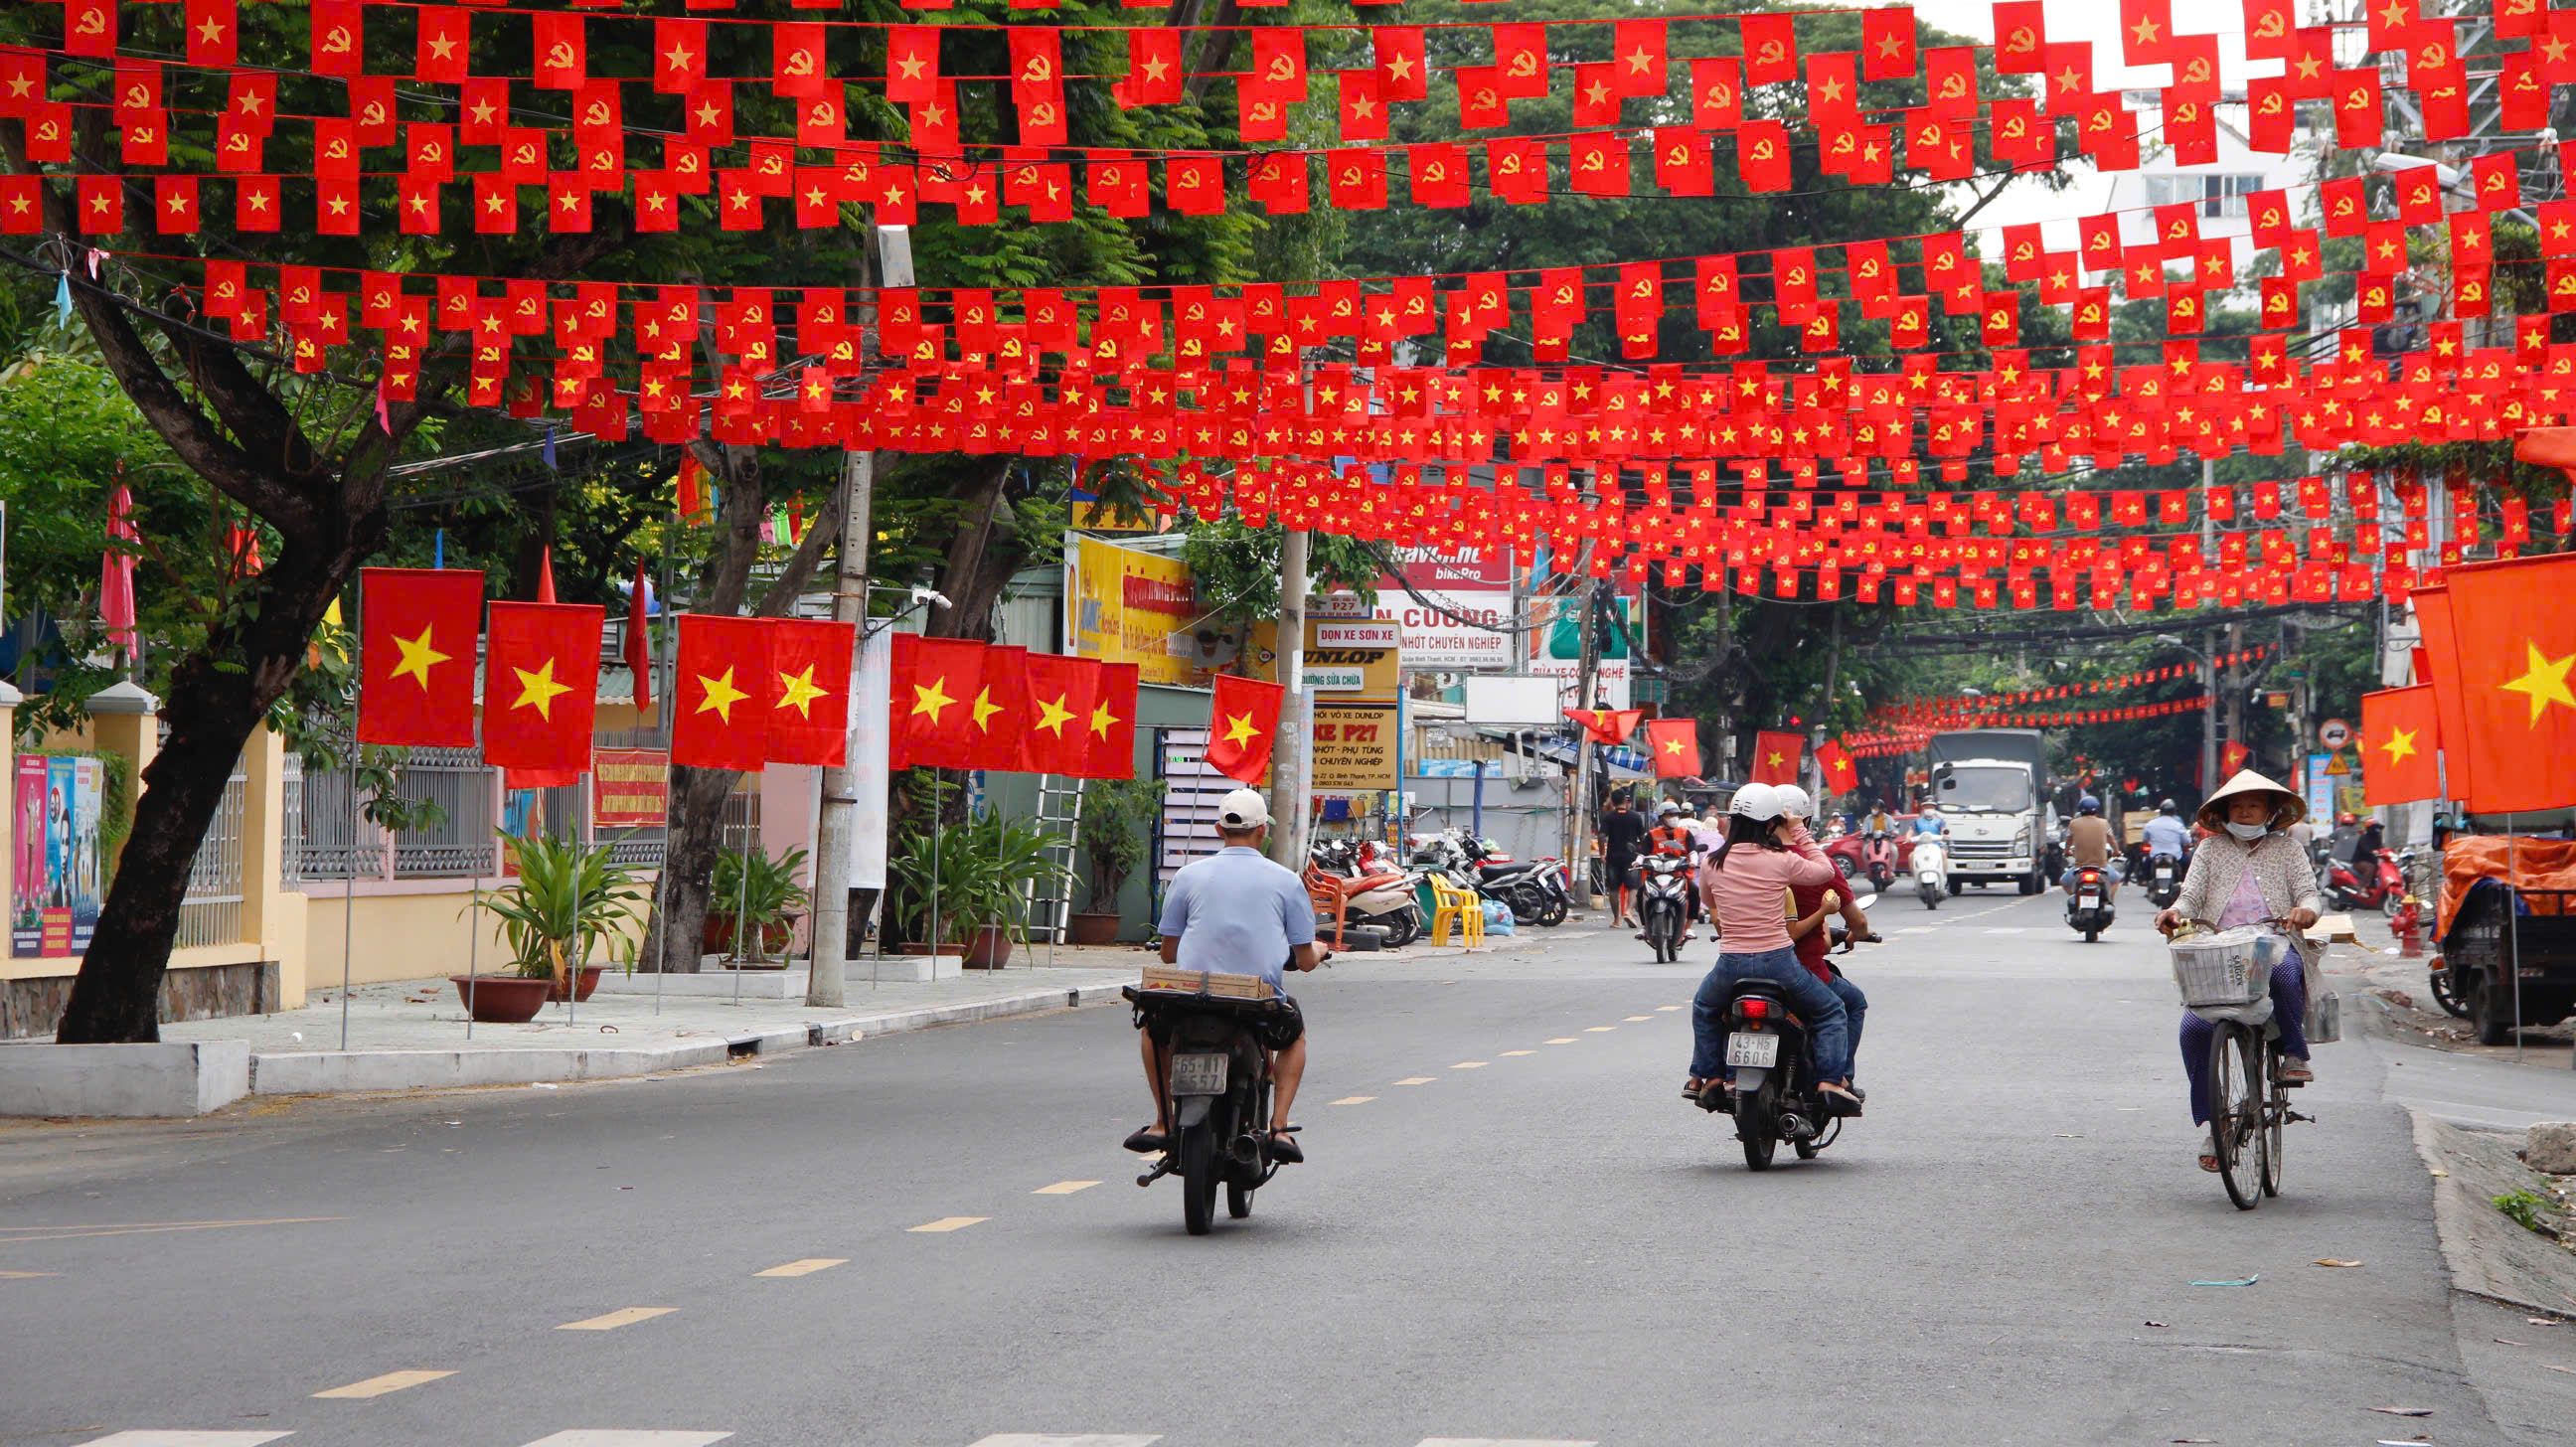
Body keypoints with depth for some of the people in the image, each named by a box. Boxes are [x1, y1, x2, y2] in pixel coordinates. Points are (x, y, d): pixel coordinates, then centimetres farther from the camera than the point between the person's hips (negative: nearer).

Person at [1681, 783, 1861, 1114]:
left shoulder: (1712, 863, 0)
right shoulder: (1782, 860, -9)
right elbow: (1825, 872, 9)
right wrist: (1800, 834, 15)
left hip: (1731, 963, 2)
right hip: (1778, 961, -2)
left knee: (1704, 1008, 35)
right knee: (1831, 1012, 17)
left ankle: (1708, 1075, 31)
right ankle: (1832, 1080, 2)